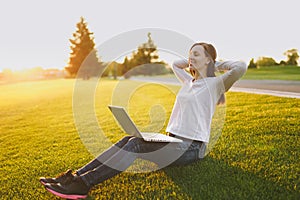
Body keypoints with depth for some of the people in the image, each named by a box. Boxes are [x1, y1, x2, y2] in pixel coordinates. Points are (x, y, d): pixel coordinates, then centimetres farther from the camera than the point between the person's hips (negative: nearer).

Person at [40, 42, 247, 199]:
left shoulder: (215, 84, -4)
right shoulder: (189, 81, 17)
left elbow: (241, 67, -21)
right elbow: (175, 64, 35)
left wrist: (218, 64, -3)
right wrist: (191, 61, 21)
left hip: (191, 147, -7)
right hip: (174, 139, 7)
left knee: (135, 144, -27)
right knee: (128, 140, -15)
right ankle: (76, 176, -20)